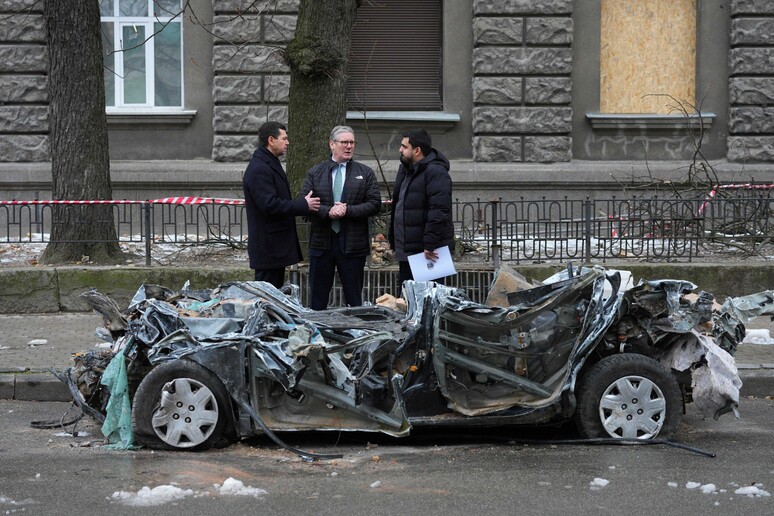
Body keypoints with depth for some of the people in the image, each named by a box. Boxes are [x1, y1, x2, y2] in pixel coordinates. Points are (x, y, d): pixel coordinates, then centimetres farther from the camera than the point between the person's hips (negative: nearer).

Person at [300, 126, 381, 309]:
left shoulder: (366, 173, 6)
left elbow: (375, 204, -2)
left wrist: (348, 210, -14)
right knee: (318, 296, 6)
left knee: (354, 298, 5)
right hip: (321, 241, 1)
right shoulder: (315, 173, 7)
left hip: (353, 244, -1)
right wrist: (327, 211, -18)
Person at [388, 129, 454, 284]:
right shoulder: (406, 169, 16)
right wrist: (393, 239, 20)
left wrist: (430, 244, -25)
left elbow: (439, 211, -22)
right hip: (406, 251, 10)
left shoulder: (436, 172, -14)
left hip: (427, 252, -10)